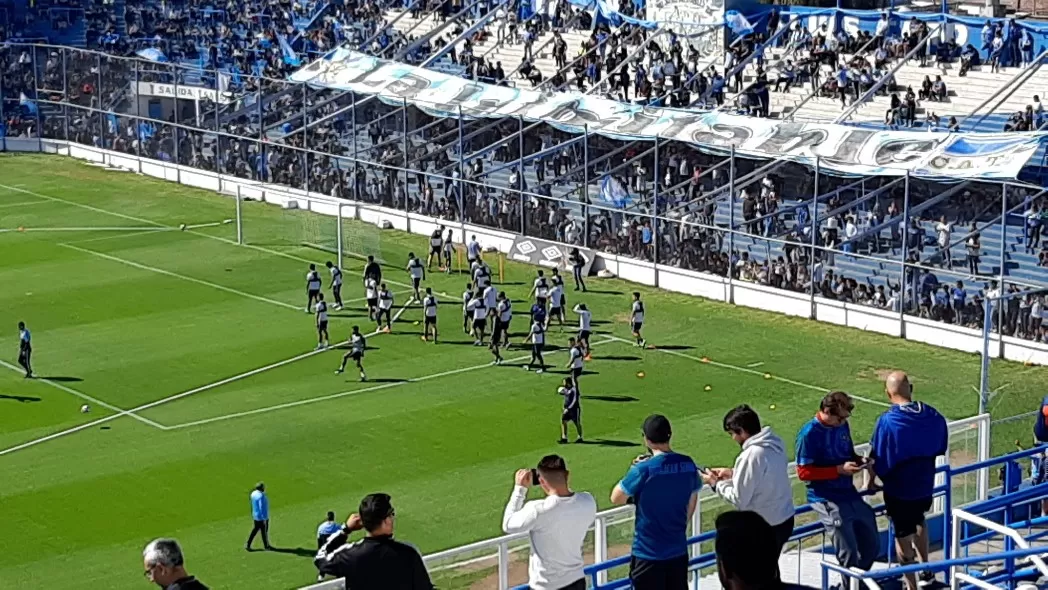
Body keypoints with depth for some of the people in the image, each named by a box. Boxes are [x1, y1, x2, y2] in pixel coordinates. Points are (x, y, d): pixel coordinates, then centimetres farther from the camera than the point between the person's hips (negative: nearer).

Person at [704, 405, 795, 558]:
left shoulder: (751, 456, -25)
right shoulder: (774, 443, 1)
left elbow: (739, 499, -19)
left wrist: (716, 483, -4)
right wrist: (733, 473, 11)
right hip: (784, 519, 8)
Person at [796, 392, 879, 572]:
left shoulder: (842, 426, 6)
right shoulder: (809, 434, -15)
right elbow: (803, 472, -16)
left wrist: (859, 461, -2)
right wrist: (839, 470, -21)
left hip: (850, 494, 7)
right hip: (827, 500, -7)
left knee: (872, 546, 13)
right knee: (849, 553, -9)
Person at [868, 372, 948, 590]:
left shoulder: (887, 421, -25)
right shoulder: (933, 416, -9)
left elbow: (878, 457, -16)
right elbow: (940, 448, 7)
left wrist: (872, 480, 2)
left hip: (899, 488, -5)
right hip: (925, 484, 5)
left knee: (903, 534, 10)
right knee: (918, 521, 32)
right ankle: (926, 568, 40)